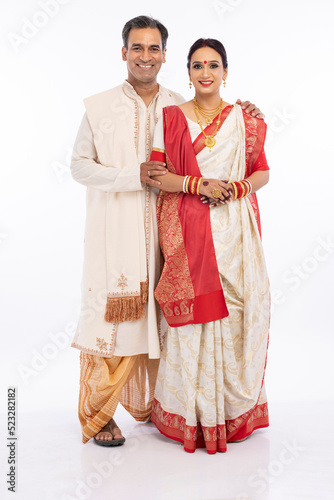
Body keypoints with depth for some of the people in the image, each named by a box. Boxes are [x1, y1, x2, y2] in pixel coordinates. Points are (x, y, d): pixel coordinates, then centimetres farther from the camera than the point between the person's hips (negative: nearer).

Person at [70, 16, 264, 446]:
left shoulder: (178, 107, 9)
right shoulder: (99, 107, 2)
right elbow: (79, 166, 0)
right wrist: (133, 176, -13)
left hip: (163, 228, 3)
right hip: (114, 229, -3)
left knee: (157, 314, 9)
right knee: (110, 316, -2)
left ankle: (152, 404, 28)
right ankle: (97, 415, 14)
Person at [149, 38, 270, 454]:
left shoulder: (244, 119, 9)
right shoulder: (170, 118, 7)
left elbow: (262, 172, 11)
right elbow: (156, 174, 1)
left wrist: (235, 189, -9)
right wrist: (197, 184, -13)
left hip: (234, 229, 1)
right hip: (186, 229, -1)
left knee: (235, 313, 2)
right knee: (192, 313, -1)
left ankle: (234, 408, 19)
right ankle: (192, 414, 13)